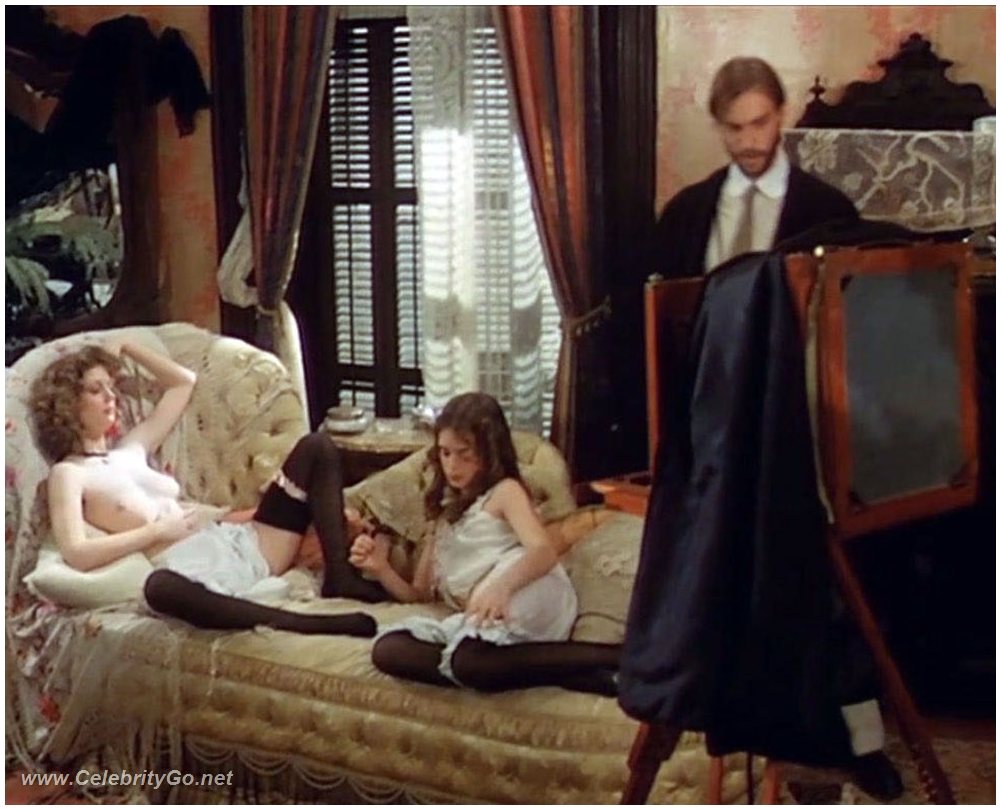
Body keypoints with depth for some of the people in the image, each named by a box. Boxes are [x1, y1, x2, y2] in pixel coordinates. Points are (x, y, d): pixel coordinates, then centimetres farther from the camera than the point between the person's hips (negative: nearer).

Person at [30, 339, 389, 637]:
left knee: (316, 447, 3)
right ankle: (314, 624, -47)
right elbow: (76, 553, -13)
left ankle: (339, 576, -15)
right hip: (192, 570, -8)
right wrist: (157, 531, -9)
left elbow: (184, 382, 35)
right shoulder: (68, 473, 5)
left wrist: (125, 348, 30)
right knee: (160, 587, -47)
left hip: (241, 545, 8)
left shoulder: (130, 449, 25)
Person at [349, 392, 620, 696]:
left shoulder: (505, 491, 14)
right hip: (482, 615, 7)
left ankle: (607, 658, -27)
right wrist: (381, 568, 10)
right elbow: (419, 593, 32)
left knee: (467, 661, -40)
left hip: (532, 595, -7)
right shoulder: (447, 516, 36)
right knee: (386, 649, -22)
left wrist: (501, 586, -31)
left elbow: (544, 551, -8)